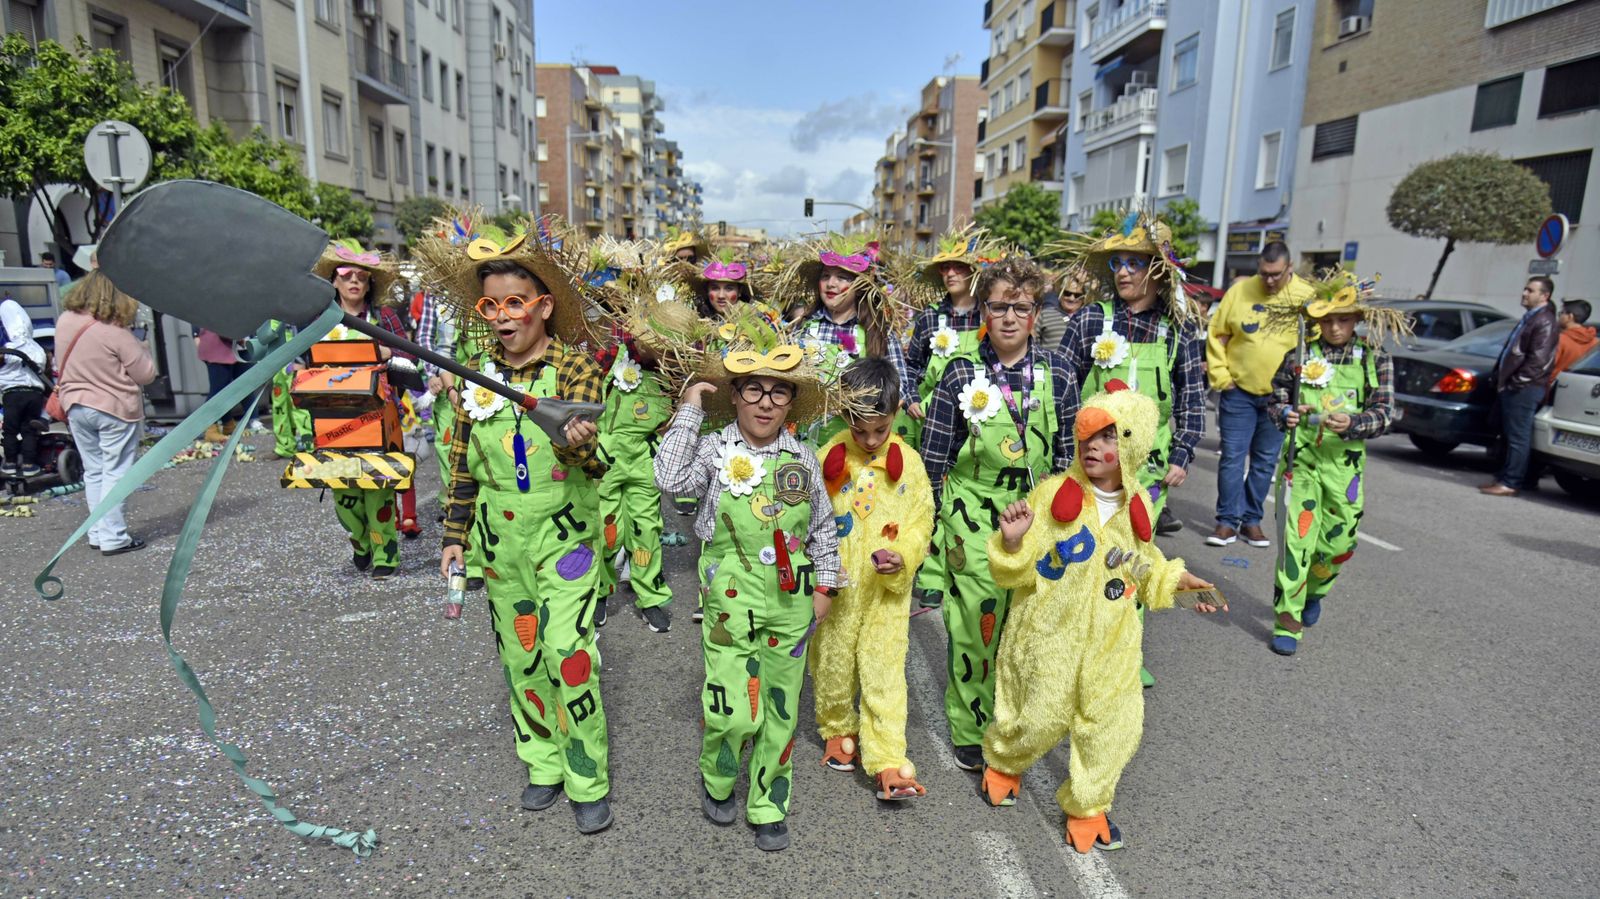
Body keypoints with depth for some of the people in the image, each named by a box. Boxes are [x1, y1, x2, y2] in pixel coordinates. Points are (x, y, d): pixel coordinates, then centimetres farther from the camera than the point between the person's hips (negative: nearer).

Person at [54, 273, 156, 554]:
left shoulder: (64, 321, 0)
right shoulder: (115, 333, -20)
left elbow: (61, 365, 13)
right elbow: (146, 374, -13)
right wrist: (140, 350, 2)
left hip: (76, 406, 7)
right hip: (115, 409, -6)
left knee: (93, 472, 16)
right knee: (115, 474, 1)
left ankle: (98, 533, 23)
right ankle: (113, 538, 3)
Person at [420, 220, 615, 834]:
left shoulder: (575, 365, -11)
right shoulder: (475, 374, 1)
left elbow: (594, 463, -21)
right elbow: (463, 464, 10)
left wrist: (577, 444, -44)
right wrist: (453, 535, 9)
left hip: (564, 533, -4)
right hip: (499, 536, 4)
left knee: (570, 653, -7)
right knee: (520, 656, 13)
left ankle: (588, 781, 11)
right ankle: (544, 765, 31)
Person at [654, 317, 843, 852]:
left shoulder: (803, 459, 2)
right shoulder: (714, 451, -6)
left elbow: (823, 528, 12)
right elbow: (671, 479, -26)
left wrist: (824, 586, 10)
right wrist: (690, 409, -20)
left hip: (791, 601, 3)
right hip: (730, 599, -3)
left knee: (780, 709, 12)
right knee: (734, 710, -4)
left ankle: (768, 807, 32)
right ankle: (717, 783, 29)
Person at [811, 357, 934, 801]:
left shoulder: (908, 461, -5)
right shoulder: (828, 458, -6)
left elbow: (922, 521, 0)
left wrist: (903, 556, -17)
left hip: (888, 589, -1)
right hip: (837, 588, 1)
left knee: (884, 672, 1)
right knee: (833, 663, 16)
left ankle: (887, 762, 9)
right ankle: (838, 731, 40)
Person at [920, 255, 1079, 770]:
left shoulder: (1058, 374, 0)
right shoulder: (962, 374, -4)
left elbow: (1070, 452, 7)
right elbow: (934, 456, 0)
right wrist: (928, 516, 0)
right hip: (973, 518, -2)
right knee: (975, 620, -1)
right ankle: (971, 730, 19)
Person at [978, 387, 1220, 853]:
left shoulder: (1138, 506, 0)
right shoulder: (1053, 494, -16)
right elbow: (1015, 571, -14)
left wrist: (1177, 581, 8)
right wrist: (1012, 540, -33)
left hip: (1112, 643, 4)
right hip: (1050, 637, -4)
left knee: (1113, 726, 9)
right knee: (1041, 718, 8)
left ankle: (1088, 808, 33)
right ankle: (1002, 762, 42)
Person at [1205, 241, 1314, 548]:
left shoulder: (1307, 297, -2)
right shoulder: (1240, 291, -2)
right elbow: (1217, 335, 4)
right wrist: (1220, 376, -3)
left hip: (1280, 396, 1)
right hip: (1239, 392, -1)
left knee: (1265, 461, 9)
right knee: (1233, 457, -2)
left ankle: (1252, 520, 19)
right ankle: (1228, 520, 6)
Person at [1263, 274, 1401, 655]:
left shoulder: (1375, 358, 4)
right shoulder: (1301, 355, 3)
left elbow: (1384, 412, -1)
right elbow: (1275, 399, 9)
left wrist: (1353, 423, -21)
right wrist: (1285, 413, -14)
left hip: (1345, 463, 2)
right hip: (1302, 457, -1)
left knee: (1339, 539, 8)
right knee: (1297, 535, -8)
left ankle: (1314, 591, 39)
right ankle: (1288, 620, -1)